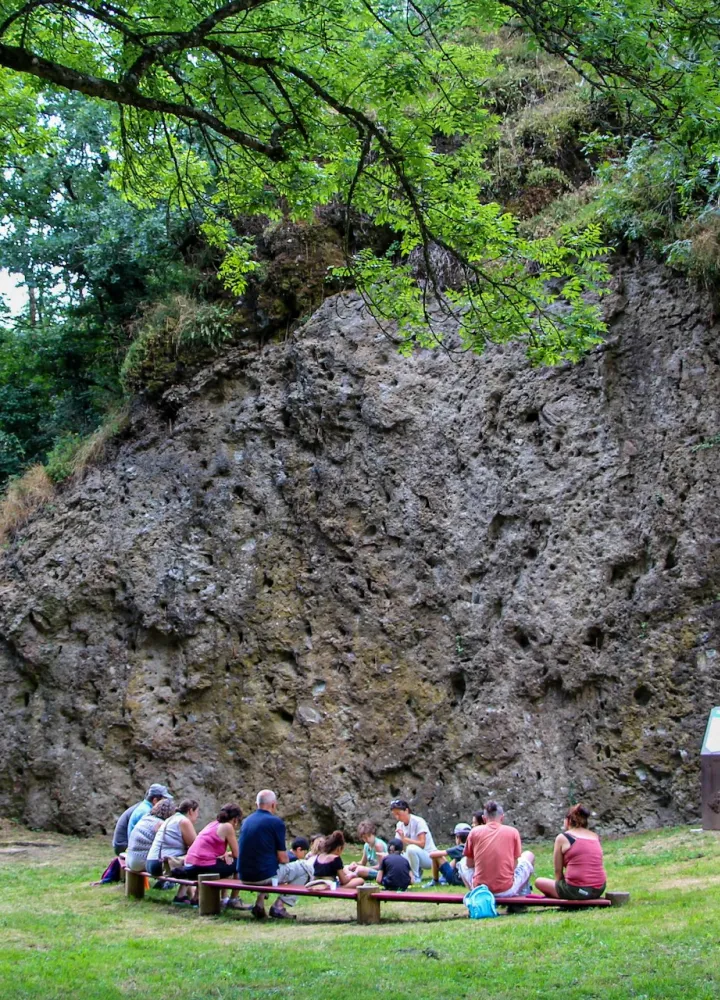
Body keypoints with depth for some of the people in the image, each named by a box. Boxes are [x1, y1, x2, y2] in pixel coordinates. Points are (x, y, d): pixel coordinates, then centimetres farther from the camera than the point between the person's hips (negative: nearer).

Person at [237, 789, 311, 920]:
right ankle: (279, 906, 0)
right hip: (266, 875, -7)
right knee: (306, 868, 8)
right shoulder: (276, 822, -10)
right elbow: (282, 858, -8)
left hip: (244, 876, 7)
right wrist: (288, 861, 15)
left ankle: (260, 903, 19)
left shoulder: (247, 821, 11)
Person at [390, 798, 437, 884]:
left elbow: (421, 844, -25)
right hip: (413, 855, 7)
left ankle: (416, 877, -16)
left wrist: (404, 838, -31)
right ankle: (418, 871, 6)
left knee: (411, 848, -36)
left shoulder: (418, 821, -16)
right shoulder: (400, 825, 5)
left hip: (429, 856, -7)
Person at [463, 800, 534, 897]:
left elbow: (469, 864, 10)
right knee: (529, 855, 25)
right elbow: (514, 864, 5)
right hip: (506, 891, -1)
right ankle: (523, 895, 34)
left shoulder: (474, 832, 2)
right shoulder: (512, 832, -1)